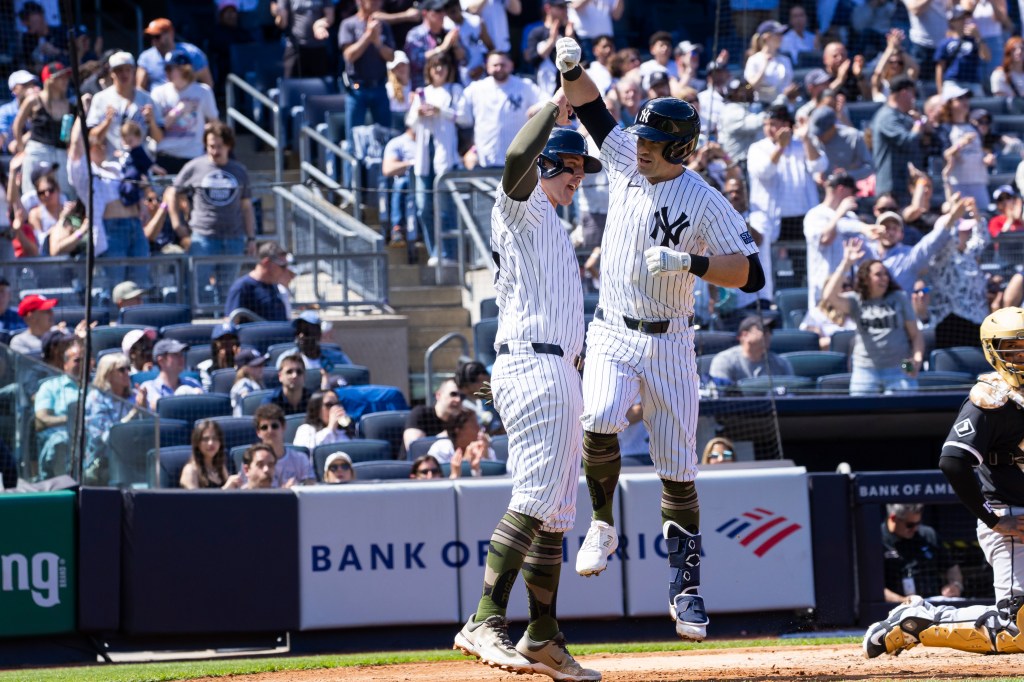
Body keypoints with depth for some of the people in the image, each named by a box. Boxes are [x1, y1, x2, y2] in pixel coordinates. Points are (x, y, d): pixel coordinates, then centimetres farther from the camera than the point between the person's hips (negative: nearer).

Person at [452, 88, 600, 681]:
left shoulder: (553, 227, 27)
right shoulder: (523, 208, -1)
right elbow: (518, 159, -25)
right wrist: (556, 107, -15)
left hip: (560, 375, 10)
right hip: (533, 367, -10)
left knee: (556, 511, 10)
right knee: (538, 496, -21)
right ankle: (486, 622, -28)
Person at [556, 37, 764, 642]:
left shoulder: (707, 204, -10)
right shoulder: (626, 161, 2)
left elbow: (752, 274, -16)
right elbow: (591, 107, 5)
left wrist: (692, 263, -28)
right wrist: (572, 69, -14)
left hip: (669, 343, -2)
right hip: (613, 336, 2)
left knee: (679, 472, 1)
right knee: (599, 422, -27)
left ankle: (686, 588, 11)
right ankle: (603, 527, -3)